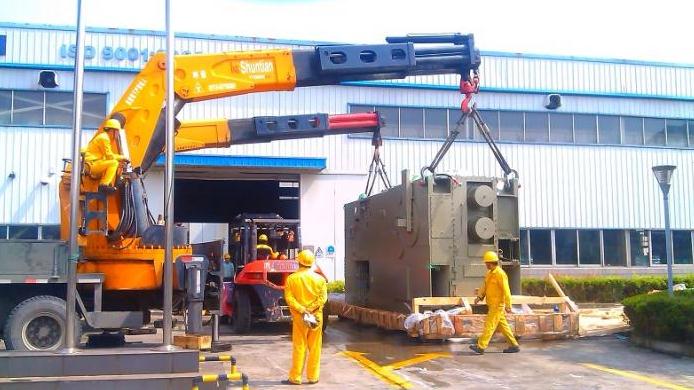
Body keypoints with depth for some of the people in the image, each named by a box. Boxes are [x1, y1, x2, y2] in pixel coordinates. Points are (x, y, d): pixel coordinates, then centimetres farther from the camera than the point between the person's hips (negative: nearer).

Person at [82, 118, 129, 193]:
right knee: (114, 163, -21)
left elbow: (107, 156, 23)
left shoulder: (103, 136, 21)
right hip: (92, 164, -10)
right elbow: (109, 156, -15)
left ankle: (110, 185, 11)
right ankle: (104, 185, -24)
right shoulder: (103, 138, -11)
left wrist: (120, 158, 12)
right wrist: (122, 157, -2)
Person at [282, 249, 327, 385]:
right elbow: (323, 297, -8)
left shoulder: (291, 278, -4)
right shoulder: (320, 279, -1)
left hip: (299, 317, -1)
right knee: (314, 347, 7)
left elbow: (289, 298, -11)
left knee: (299, 347, 5)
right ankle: (313, 377, 11)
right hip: (316, 316, 1)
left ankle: (295, 377, 8)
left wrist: (302, 310, -14)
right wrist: (311, 309, -10)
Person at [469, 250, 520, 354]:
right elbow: (485, 286, 13)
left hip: (497, 305, -9)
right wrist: (479, 297, -3)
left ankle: (481, 347, -9)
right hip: (493, 305, 9)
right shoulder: (490, 273, 13)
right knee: (503, 325, 12)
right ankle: (514, 346, 18)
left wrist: (508, 306, -21)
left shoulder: (500, 274, -16)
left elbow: (506, 290, -19)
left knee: (489, 325, -9)